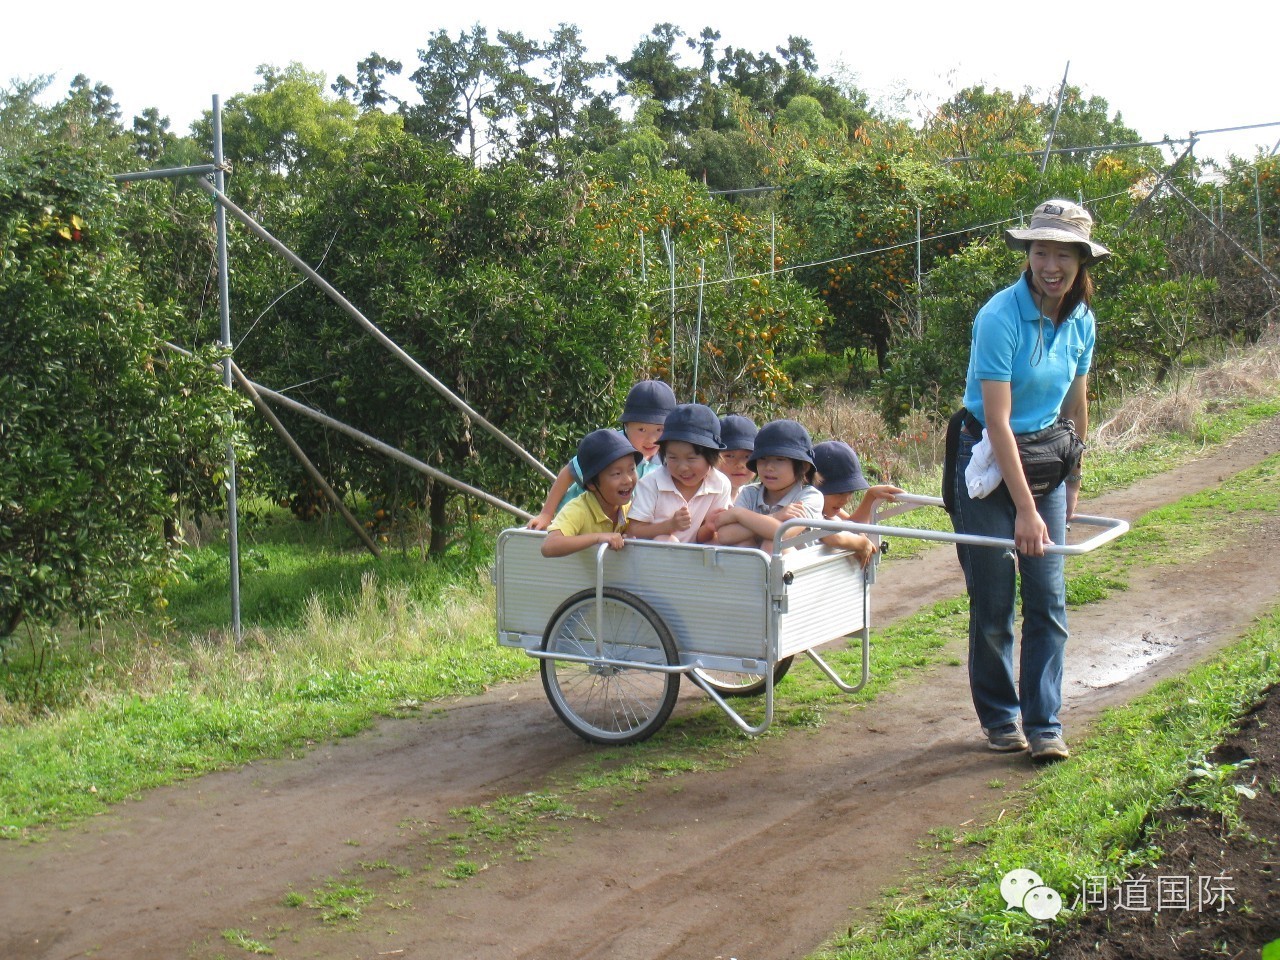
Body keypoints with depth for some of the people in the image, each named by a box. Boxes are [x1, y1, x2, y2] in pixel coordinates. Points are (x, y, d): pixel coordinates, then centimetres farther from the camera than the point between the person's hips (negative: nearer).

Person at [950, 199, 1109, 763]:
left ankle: (1044, 724, 7)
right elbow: (997, 421, -22)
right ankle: (999, 718, 19)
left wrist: (1072, 483, 18)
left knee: (1049, 600, 0)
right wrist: (1025, 508, -24)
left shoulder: (1080, 322, 1)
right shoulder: (1000, 318, -19)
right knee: (993, 603, 1)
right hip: (988, 462, -5)